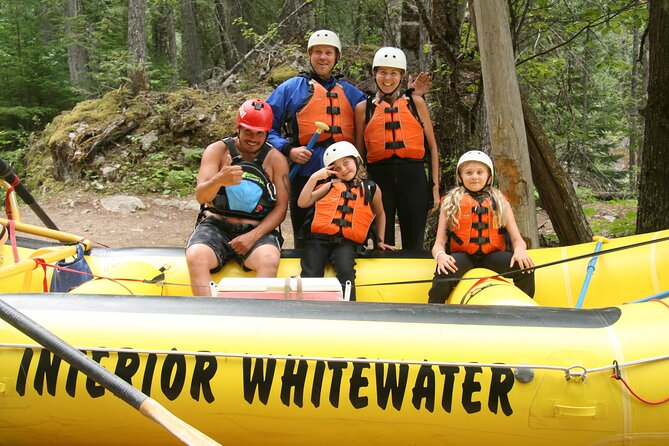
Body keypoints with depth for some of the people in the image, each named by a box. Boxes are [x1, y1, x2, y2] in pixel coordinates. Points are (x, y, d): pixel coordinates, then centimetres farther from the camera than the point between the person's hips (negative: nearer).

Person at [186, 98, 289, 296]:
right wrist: (219, 180, -34)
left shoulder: (276, 160, 6)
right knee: (195, 257, -32)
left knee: (269, 259, -33)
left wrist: (254, 235, -15)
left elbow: (281, 208, 1)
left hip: (257, 230, 0)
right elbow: (200, 196, -9)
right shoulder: (217, 150, 3)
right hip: (215, 226, 0)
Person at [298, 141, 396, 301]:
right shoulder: (331, 185, 15)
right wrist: (314, 178, -3)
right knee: (311, 275, -21)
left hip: (347, 242, -1)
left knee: (345, 270, -31)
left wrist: (380, 241, 30)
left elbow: (380, 215, 35)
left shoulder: (371, 189, 16)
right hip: (319, 239, 1)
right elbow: (303, 203, 6)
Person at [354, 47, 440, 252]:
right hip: (379, 178, 0)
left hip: (413, 178, 0)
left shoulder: (416, 102, 9)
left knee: (414, 245, 3)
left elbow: (432, 146, 10)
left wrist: (435, 186, 5)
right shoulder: (363, 108, 9)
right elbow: (359, 153, 12)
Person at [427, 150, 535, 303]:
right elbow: (439, 243, 5)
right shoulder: (450, 203, 13)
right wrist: (441, 255, -20)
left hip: (492, 256, 2)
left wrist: (519, 250, -16)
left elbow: (517, 239, 9)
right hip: (461, 255, -2)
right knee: (445, 273, -35)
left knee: (524, 268, -25)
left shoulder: (501, 202, 17)